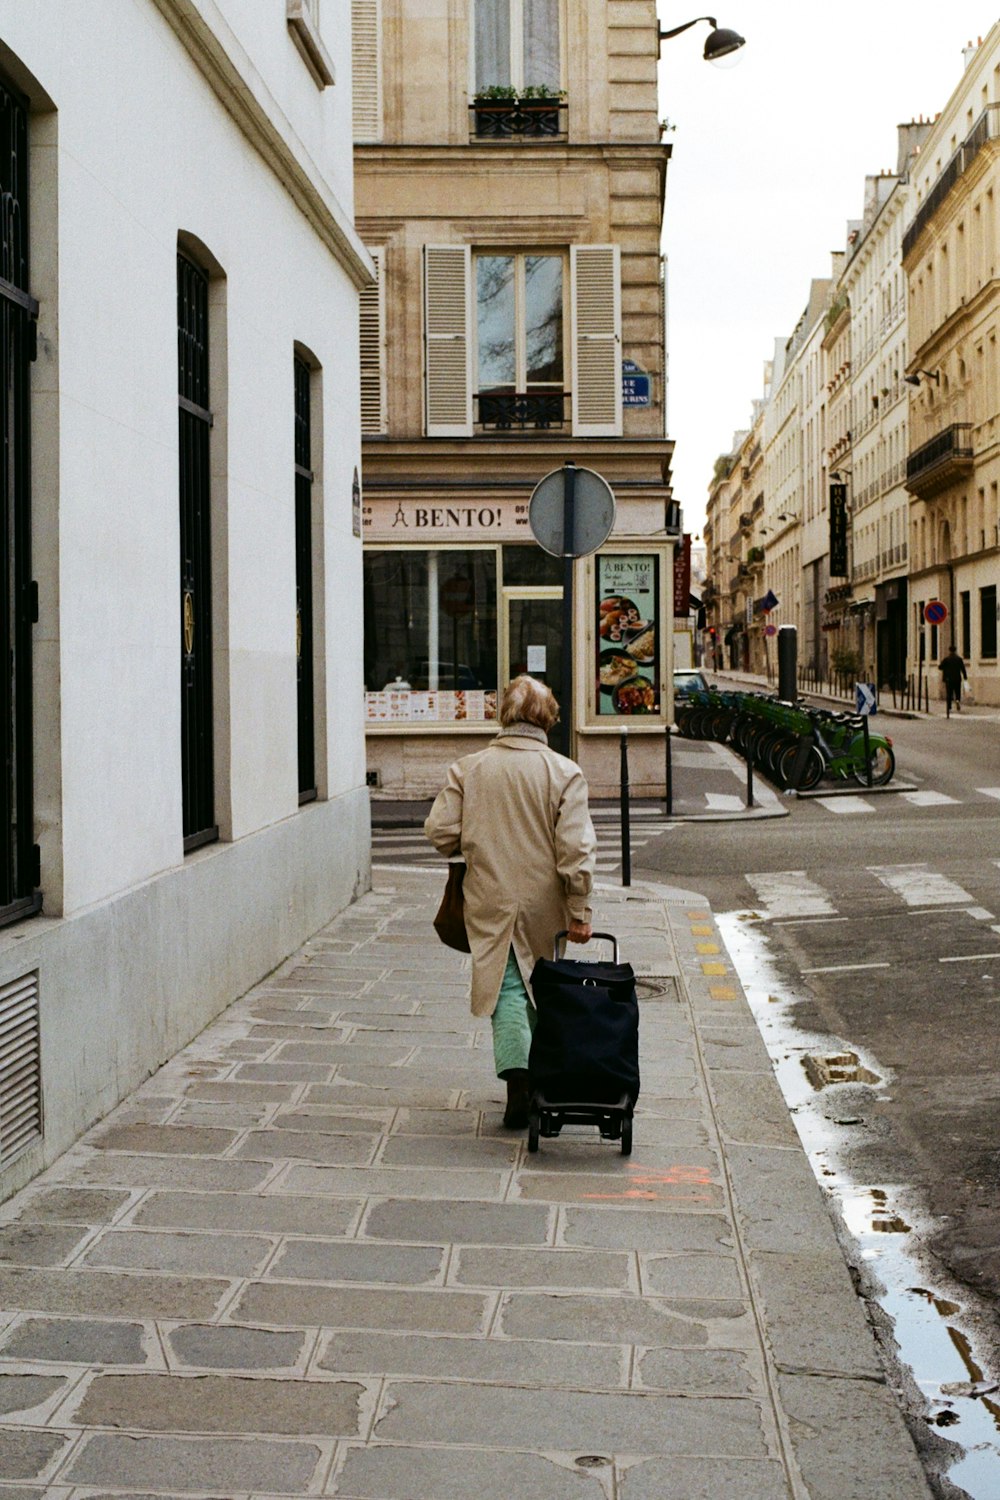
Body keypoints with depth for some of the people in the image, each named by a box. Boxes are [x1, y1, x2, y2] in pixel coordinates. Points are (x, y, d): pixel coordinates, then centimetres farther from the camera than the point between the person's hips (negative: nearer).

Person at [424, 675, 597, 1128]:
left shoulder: (467, 769, -3)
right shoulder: (564, 773, -8)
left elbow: (439, 832, -6)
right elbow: (575, 849, -13)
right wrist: (579, 912, -7)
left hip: (490, 903, 0)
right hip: (544, 905, 0)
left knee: (507, 989, 3)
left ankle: (517, 1074, -17)